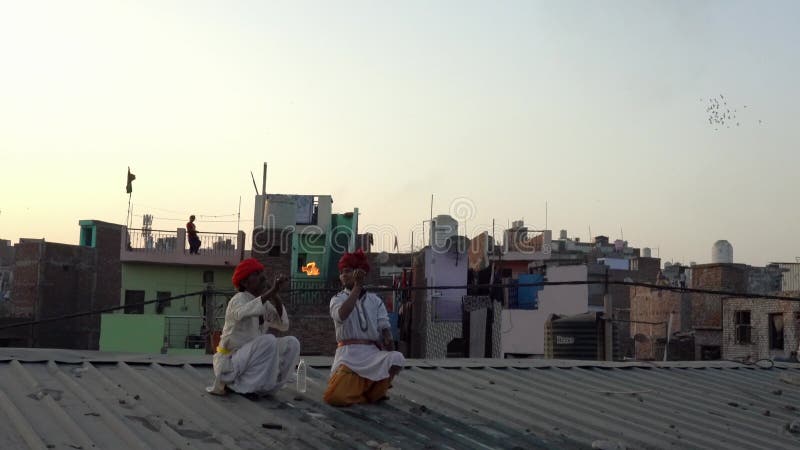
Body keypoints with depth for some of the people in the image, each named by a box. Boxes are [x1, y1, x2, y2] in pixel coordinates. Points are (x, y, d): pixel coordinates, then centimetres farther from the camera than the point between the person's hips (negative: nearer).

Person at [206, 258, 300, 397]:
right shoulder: (239, 299, -15)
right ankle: (235, 385, -14)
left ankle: (265, 385, 2)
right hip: (229, 362, -7)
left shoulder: (265, 302, 6)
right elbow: (243, 312, -41)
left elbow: (284, 325, -4)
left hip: (251, 359, 7)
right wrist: (271, 291, -45)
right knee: (268, 341, -28)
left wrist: (276, 298, -14)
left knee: (291, 343, -5)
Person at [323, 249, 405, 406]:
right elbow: (341, 315, -18)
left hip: (372, 353, 2)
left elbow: (384, 327, 3)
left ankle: (372, 392, -1)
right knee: (335, 397, -27)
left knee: (397, 358, -31)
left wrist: (388, 341, -19)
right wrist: (357, 287, -15)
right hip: (348, 355, -2)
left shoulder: (375, 300, 13)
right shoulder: (338, 299, 7)